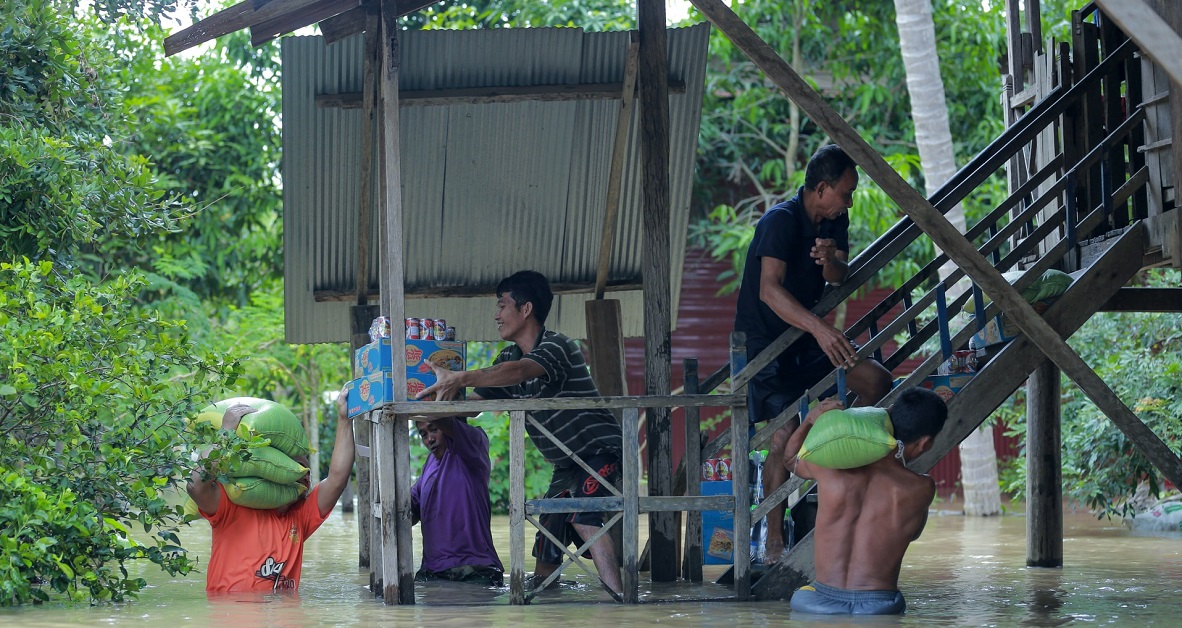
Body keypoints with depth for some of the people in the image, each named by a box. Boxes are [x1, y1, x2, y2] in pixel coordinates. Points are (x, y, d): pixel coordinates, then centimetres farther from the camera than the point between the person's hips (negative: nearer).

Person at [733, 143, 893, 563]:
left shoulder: (834, 222, 3)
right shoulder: (780, 221, -22)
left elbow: (840, 279, 3)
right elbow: (769, 289, -34)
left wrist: (831, 259, -22)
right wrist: (819, 328, -47)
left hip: (807, 336, 7)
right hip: (763, 340, -7)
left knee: (876, 380, -9)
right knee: (785, 433, -18)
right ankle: (773, 543, -11)